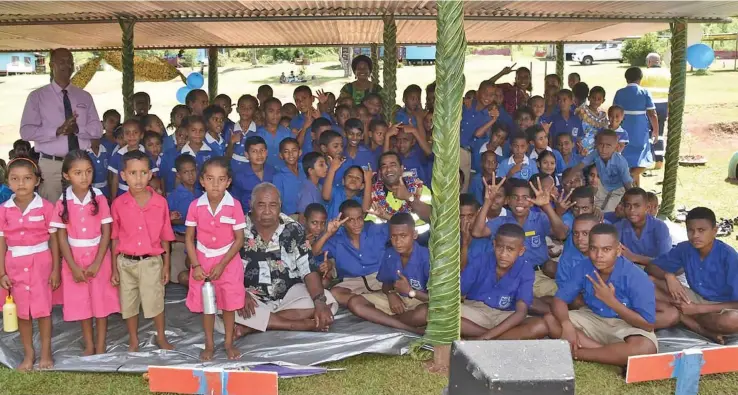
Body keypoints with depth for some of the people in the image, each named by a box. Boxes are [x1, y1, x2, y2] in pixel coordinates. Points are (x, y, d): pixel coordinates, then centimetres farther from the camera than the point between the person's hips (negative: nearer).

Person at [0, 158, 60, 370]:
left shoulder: (46, 207, -8)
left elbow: (54, 239, -3)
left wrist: (56, 269, -3)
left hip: (41, 262, -2)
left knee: (43, 309, 4)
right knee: (22, 311, 12)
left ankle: (46, 353, 18)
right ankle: (28, 353, 24)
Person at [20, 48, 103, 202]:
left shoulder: (85, 96, 11)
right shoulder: (37, 96, 3)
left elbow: (97, 129, 6)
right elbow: (26, 131, -6)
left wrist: (77, 129, -14)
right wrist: (58, 131, -19)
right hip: (50, 165, -2)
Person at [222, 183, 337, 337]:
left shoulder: (293, 229, -3)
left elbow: (309, 270, -7)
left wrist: (320, 303, -23)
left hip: (289, 294, 2)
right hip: (251, 298, -2)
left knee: (328, 300, -22)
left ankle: (251, 325, -24)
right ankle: (302, 325, -26)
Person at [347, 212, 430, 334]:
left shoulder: (426, 256, -21)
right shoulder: (389, 254, -6)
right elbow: (386, 283, 9)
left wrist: (410, 291, -25)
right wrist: (391, 293, -14)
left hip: (420, 301, -5)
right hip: (396, 299, 6)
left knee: (426, 312, -43)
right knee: (354, 303, -14)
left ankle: (382, 318, -13)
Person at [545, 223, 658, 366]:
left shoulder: (636, 276, -23)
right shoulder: (584, 268, -12)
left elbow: (648, 325, -23)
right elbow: (559, 299, -11)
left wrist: (611, 301, -30)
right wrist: (566, 324, -33)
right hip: (593, 319, 4)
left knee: (646, 348, -38)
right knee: (549, 321, -17)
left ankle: (576, 353, -22)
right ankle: (613, 354, -19)